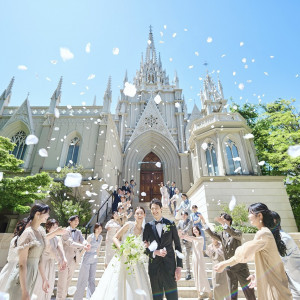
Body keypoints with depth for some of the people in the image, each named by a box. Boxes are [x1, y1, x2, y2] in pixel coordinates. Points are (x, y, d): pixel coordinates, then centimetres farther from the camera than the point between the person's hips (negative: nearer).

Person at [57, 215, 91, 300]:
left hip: (75, 259, 6)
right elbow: (71, 243, -22)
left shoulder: (78, 232, 8)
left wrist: (86, 244, -30)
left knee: (68, 280, 16)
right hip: (65, 258, -6)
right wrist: (83, 246, -33)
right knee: (62, 281, 1)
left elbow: (83, 240, -7)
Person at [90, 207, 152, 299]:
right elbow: (115, 238, -7)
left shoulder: (144, 231, 7)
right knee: (117, 287, 1)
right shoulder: (129, 225, -6)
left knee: (137, 290, 4)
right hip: (122, 259, -4)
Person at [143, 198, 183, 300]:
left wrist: (179, 266, -1)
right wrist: (155, 252, -15)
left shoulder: (170, 224, 1)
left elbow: (178, 246, 3)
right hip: (154, 266, 1)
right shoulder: (148, 226, 2)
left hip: (170, 265, -1)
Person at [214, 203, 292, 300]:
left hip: (273, 284, -9)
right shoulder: (268, 232, 9)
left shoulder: (263, 233, -22)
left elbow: (244, 253, -22)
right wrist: (257, 277, 21)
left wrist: (224, 264, -11)